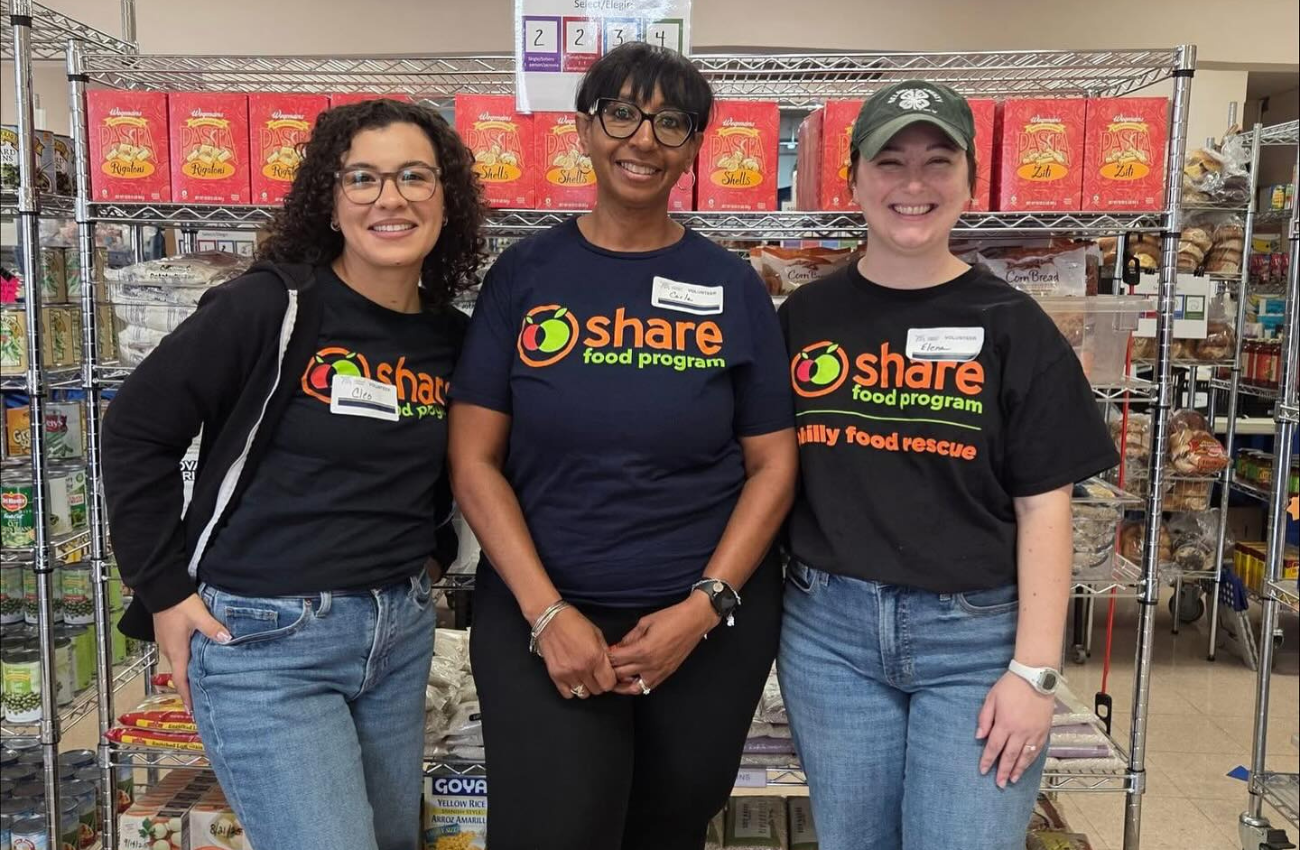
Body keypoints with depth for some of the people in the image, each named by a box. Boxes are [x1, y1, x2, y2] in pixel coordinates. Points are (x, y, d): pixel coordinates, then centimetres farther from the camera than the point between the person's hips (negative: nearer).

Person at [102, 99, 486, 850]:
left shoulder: (452, 337, 3)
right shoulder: (271, 306, -14)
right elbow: (139, 430, -9)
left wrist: (436, 550, 8)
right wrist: (166, 590, -9)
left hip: (402, 632, 6)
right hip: (264, 637, -6)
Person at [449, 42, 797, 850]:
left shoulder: (731, 286, 0)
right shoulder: (525, 274, -1)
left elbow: (773, 464, 0)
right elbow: (474, 459, -3)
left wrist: (702, 607, -10)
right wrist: (545, 611, -11)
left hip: (710, 621, 1)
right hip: (540, 614, -1)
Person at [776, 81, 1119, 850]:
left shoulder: (1011, 327, -3)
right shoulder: (806, 318, 3)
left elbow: (1044, 508, -4)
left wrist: (1034, 669, -9)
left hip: (976, 634, -2)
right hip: (829, 628, 2)